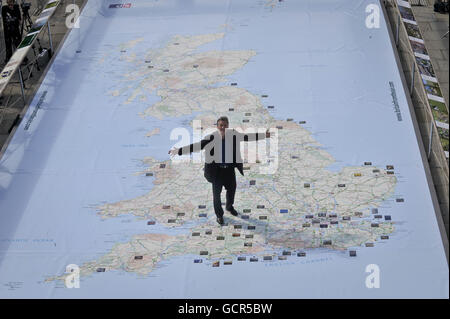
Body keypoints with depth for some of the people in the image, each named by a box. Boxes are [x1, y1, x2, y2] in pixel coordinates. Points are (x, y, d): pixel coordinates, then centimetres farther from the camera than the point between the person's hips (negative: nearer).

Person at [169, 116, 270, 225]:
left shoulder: (233, 135, -10)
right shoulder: (212, 138, -20)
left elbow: (248, 137, 3)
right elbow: (196, 146, -22)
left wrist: (264, 135, 8)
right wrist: (177, 151, -28)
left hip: (230, 168, 4)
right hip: (217, 169, -4)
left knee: (232, 189, 22)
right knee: (216, 193, 8)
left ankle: (229, 206, 52)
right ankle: (219, 215, 30)